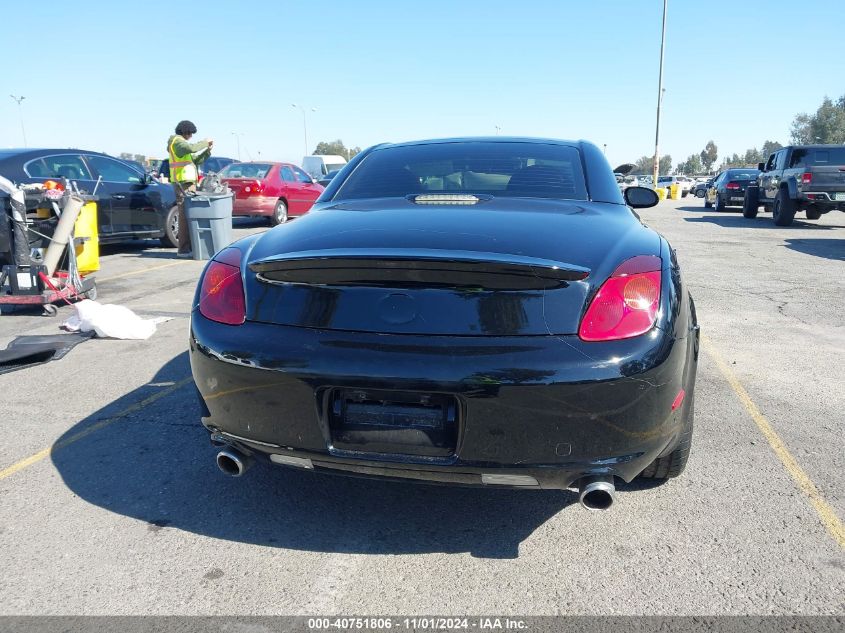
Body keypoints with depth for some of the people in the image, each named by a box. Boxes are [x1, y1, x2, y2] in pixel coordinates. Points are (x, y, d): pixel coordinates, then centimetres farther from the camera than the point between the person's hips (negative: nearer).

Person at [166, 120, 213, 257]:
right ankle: (183, 249, -13)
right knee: (185, 215, -12)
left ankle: (189, 246, 15)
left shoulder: (180, 143, 25)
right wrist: (205, 142, -12)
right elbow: (192, 148, -27)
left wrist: (207, 150, 11)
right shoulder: (177, 141, -5)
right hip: (183, 183, -10)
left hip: (188, 182, 10)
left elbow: (196, 160, 24)